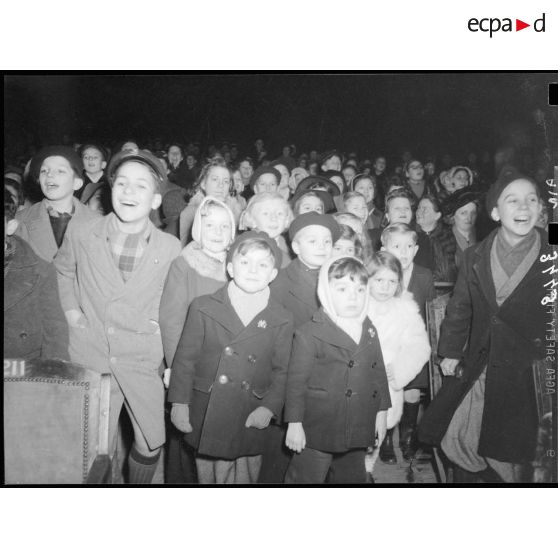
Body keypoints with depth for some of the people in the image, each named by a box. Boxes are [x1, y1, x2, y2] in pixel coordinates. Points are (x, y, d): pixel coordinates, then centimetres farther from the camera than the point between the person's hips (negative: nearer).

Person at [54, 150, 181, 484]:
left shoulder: (171, 248, -8)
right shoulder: (82, 237, -6)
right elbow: (61, 271, 16)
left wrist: (173, 359, 1)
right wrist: (70, 307, 4)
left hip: (143, 361, 0)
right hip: (91, 358, 1)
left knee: (152, 443, 7)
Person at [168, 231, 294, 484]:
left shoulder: (282, 320, 1)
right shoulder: (203, 308, -1)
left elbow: (281, 371, 4)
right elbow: (185, 358, 1)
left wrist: (269, 407, -7)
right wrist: (180, 402, -2)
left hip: (250, 419, 0)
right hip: (206, 414, 0)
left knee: (244, 477, 9)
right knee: (206, 474, 14)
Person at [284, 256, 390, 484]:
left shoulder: (370, 332, 6)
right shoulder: (309, 334, -13)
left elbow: (379, 373, 13)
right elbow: (295, 381, -11)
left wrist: (381, 412, 12)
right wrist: (294, 423, -11)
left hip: (359, 431, 6)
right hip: (318, 432, -6)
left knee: (352, 477, 22)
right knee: (306, 479, 7)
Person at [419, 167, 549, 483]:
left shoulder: (550, 258, -8)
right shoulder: (476, 257, 2)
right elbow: (460, 307, 8)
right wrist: (451, 351, 7)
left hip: (527, 372, -3)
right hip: (479, 367, 3)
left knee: (507, 452, 7)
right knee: (456, 438, 8)